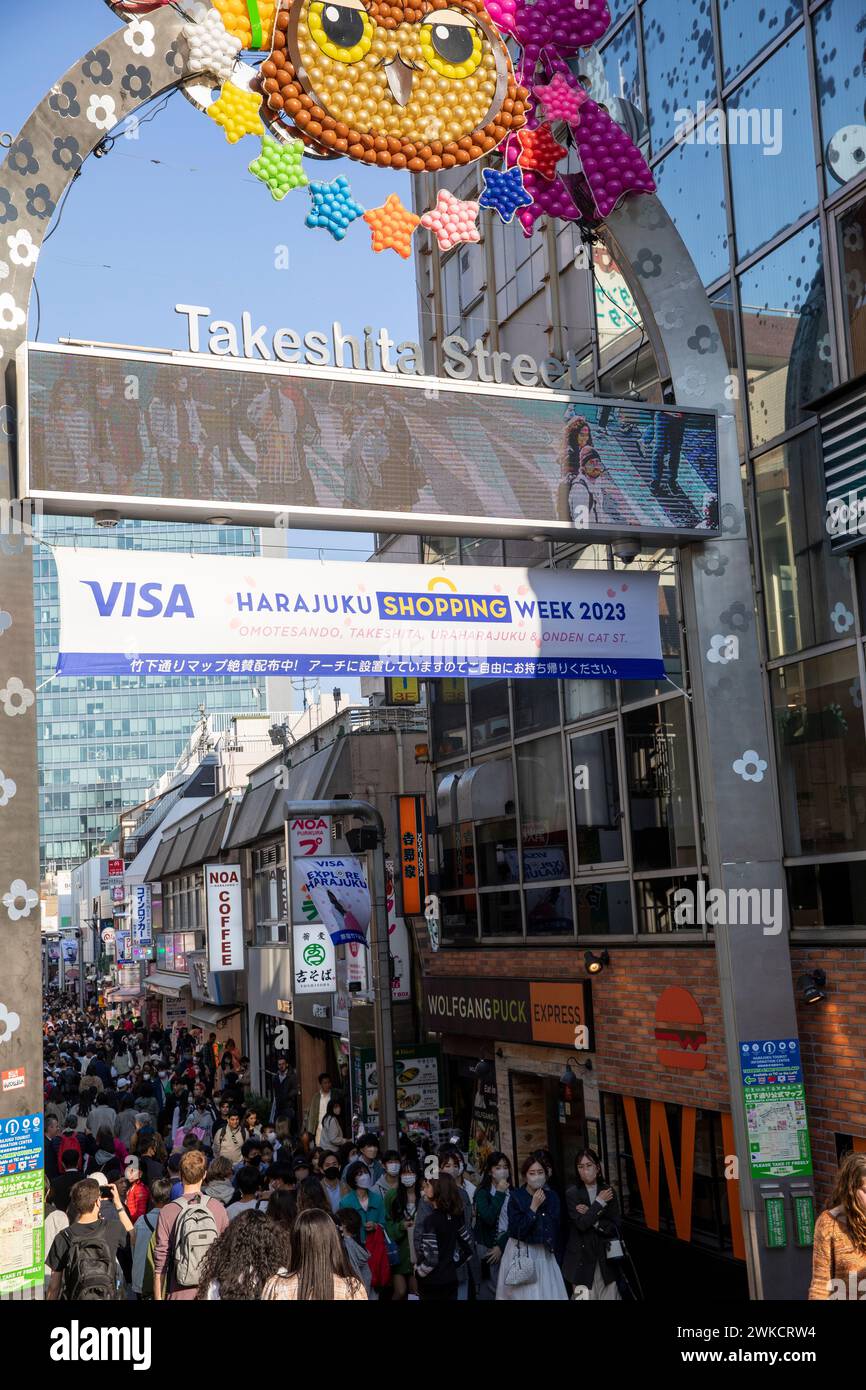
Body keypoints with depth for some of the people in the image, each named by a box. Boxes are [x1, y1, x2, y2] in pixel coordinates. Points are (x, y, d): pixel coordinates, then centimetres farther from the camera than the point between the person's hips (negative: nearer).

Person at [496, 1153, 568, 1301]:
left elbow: (556, 1230, 12)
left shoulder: (552, 1197, 3)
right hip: (520, 1255, -3)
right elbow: (516, 1231, -18)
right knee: (522, 1294, -4)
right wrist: (533, 1207, -19)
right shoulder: (516, 1197, -9)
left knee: (549, 1294, -1)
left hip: (544, 1255, 4)